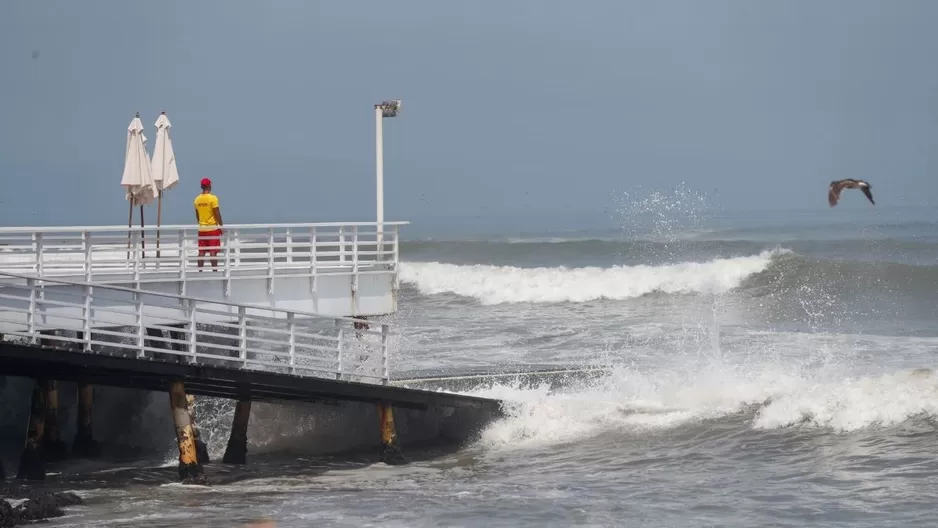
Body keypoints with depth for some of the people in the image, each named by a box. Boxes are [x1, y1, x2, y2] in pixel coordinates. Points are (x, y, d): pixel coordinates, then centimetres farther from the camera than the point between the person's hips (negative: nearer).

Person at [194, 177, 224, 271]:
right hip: (213, 228, -5)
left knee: (201, 252, 7)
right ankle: (214, 270, -7)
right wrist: (221, 226, -3)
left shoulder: (197, 199, 5)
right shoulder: (213, 198, -11)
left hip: (202, 229, 5)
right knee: (213, 251, -4)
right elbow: (217, 214, -12)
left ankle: (200, 270, 7)